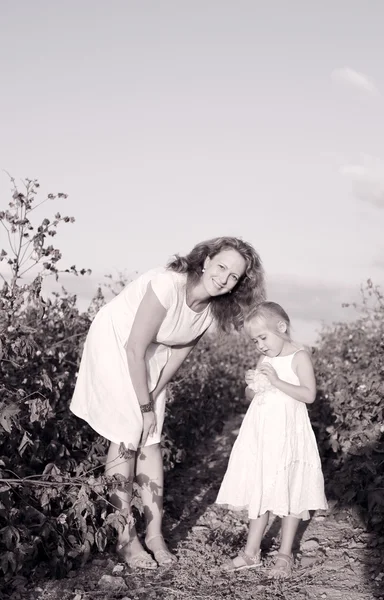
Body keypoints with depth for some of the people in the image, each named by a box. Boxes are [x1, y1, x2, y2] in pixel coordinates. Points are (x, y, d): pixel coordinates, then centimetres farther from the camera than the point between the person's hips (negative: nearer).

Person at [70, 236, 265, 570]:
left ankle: (155, 534, 11)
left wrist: (152, 398, -7)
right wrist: (145, 406, -20)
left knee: (151, 440, 4)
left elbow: (179, 351, 0)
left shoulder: (214, 308, -11)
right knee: (127, 439, -7)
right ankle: (125, 538, 3)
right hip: (114, 343, -6)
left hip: (151, 355, 6)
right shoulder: (168, 286, -34)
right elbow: (135, 349, -28)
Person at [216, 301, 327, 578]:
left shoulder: (299, 356, -9)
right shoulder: (265, 359, 10)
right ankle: (252, 552, 19)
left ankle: (285, 555, 15)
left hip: (287, 433, -6)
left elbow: (309, 394, -19)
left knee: (289, 492, 3)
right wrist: (252, 384, -3)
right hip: (261, 432, 6)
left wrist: (276, 381, -23)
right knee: (259, 491, 10)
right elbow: (252, 396, 19)